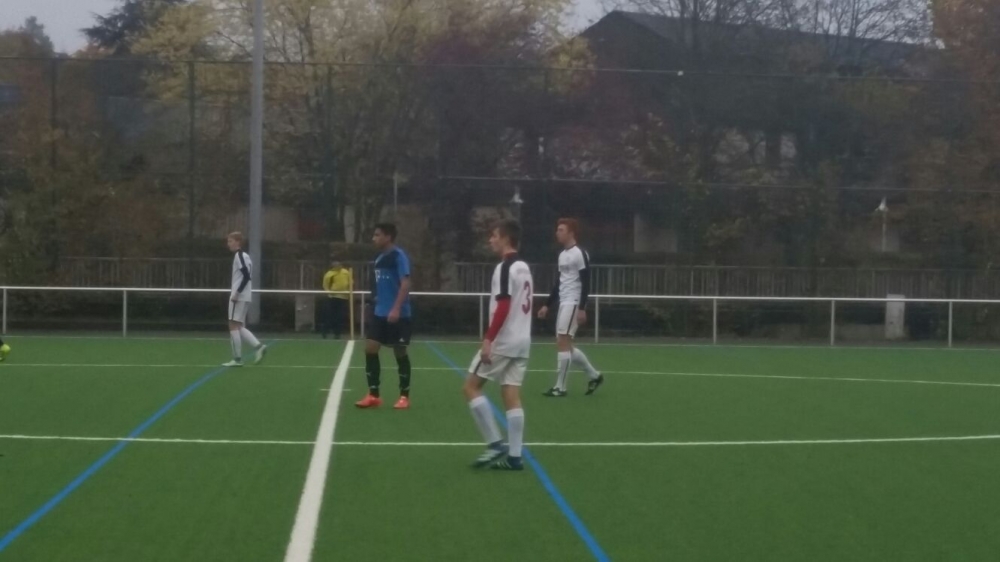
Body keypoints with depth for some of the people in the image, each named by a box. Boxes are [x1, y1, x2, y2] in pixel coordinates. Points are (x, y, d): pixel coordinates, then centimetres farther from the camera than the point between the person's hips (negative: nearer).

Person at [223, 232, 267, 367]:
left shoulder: (239, 256, -12)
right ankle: (258, 346, 1)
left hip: (239, 297, -10)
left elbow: (246, 276, -22)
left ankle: (237, 359, -5)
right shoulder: (244, 256, 16)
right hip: (244, 297, 10)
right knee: (239, 327, 12)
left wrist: (236, 293, -21)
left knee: (234, 326, -5)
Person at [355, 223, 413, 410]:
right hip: (379, 313, 8)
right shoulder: (380, 258, 13)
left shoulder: (398, 256, -12)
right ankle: (374, 395, 5)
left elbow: (405, 284, -18)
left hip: (397, 314, -8)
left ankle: (404, 396, 12)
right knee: (370, 349, 0)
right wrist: (375, 307, 20)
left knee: (400, 352, 1)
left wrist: (396, 309, -25)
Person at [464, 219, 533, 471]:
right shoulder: (523, 267, 13)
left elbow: (503, 307, -22)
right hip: (521, 341, 8)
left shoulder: (505, 268, -14)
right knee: (512, 397, 5)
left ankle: (495, 444, -4)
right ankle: (514, 456, 2)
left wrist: (488, 340, -23)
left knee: (471, 386, 1)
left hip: (502, 341, -8)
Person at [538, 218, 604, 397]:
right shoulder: (562, 255, 16)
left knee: (563, 343, -11)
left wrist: (582, 308, -21)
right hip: (563, 303, 10)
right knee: (565, 345, 10)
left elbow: (586, 283, -16)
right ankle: (594, 376, 20)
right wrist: (548, 305, 20)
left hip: (573, 303, -10)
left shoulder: (579, 254, -11)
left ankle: (560, 387, -6)